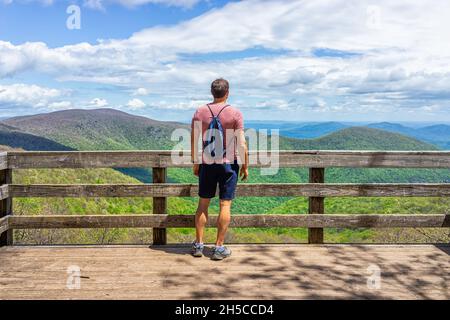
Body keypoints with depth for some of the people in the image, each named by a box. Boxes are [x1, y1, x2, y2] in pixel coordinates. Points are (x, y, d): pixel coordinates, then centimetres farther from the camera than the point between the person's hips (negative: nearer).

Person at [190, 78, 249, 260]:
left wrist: (195, 163, 13)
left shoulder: (200, 112, 1)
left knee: (203, 204, 12)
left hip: (207, 164, 3)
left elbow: (194, 141, 3)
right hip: (229, 164, -2)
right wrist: (245, 166, 1)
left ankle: (198, 245, 16)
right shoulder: (235, 114, -6)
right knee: (225, 205, 3)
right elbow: (242, 144, -8)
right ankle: (219, 248, 6)